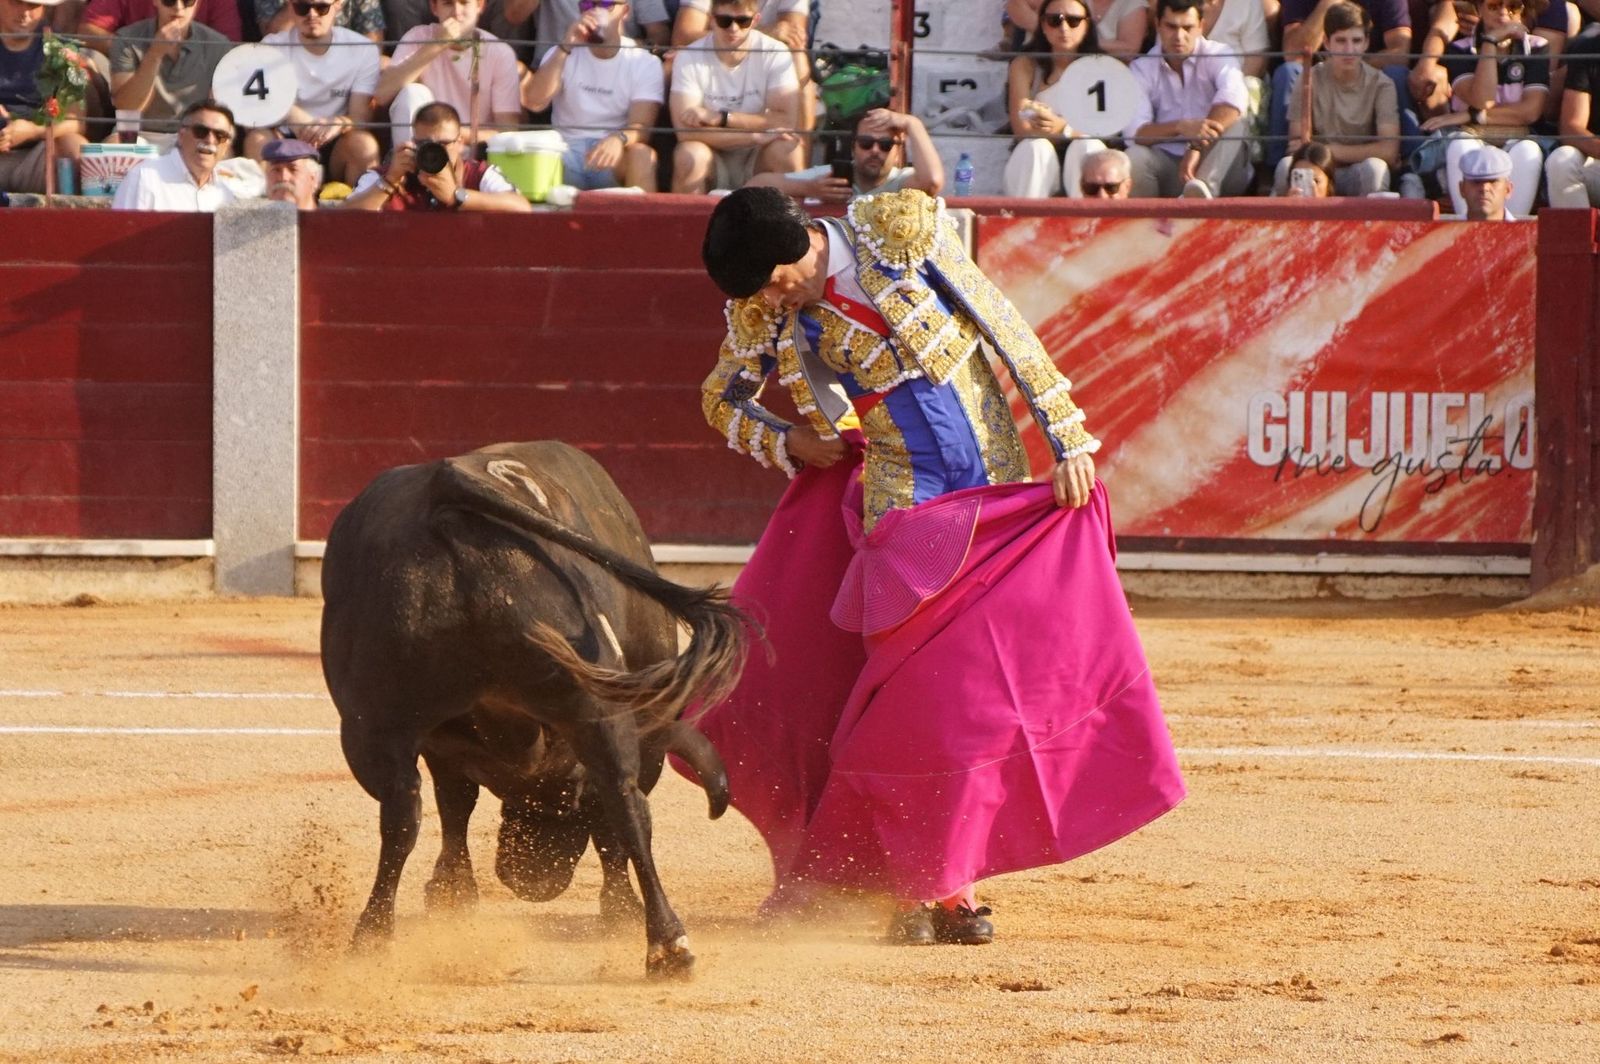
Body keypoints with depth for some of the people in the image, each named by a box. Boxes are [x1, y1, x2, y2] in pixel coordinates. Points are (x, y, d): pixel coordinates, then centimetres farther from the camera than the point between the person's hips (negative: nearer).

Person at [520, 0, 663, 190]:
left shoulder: (645, 62, 2)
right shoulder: (562, 54, 8)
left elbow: (640, 127, -11)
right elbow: (533, 102, -9)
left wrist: (619, 139, -35)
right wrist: (565, 47, -16)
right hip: (567, 154, 1)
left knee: (642, 155, -34)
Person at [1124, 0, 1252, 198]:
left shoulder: (1218, 57, -1)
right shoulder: (1141, 68, 3)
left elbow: (1233, 99, -23)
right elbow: (1133, 133, -11)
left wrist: (1197, 148, -34)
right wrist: (1180, 127, -30)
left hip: (1218, 168, -1)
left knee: (1234, 124, -31)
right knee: (1135, 158, -31)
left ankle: (1202, 188, -54)